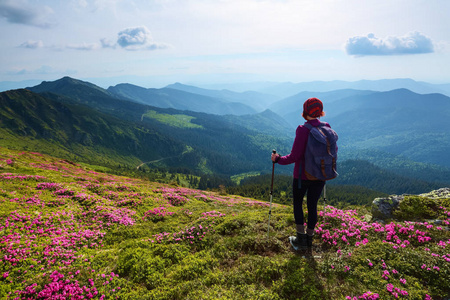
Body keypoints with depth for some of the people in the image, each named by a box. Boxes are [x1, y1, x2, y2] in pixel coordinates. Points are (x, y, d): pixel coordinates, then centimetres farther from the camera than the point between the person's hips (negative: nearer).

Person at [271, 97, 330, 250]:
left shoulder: (303, 130, -20)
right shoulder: (327, 128, -3)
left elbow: (294, 156, -19)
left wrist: (278, 159, -4)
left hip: (303, 175, -4)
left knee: (297, 203, 16)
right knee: (312, 205, 16)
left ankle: (301, 238, 19)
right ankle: (309, 238, 28)